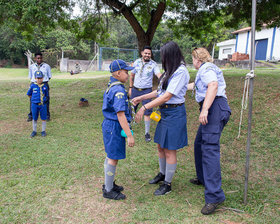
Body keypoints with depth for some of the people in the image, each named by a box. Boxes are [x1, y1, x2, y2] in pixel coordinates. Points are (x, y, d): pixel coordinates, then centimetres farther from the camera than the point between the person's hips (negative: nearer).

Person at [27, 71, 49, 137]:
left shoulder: (45, 87, -2)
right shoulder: (32, 86, -3)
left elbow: (46, 95, 11)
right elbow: (29, 94, 9)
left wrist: (44, 100, 5)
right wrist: (34, 99, 9)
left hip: (43, 105, 0)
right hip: (34, 104, 0)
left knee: (43, 118, 7)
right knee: (34, 118, 11)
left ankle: (43, 131, 21)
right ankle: (34, 131, 25)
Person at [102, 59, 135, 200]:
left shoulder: (111, 87, 9)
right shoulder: (119, 91, -22)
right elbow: (120, 115, -26)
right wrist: (129, 135, -24)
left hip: (108, 125, 10)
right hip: (115, 127, -10)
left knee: (110, 156, 20)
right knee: (113, 158, 2)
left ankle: (108, 184, 36)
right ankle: (108, 190, 17)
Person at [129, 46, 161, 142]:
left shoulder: (153, 64, -7)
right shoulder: (137, 62, 3)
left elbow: (159, 75, -21)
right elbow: (132, 75, 12)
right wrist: (130, 88, 11)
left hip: (146, 90, -3)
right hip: (135, 90, 3)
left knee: (147, 112, -3)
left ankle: (147, 133, 10)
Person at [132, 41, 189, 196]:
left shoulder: (181, 72, -18)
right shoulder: (171, 71, 12)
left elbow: (167, 96, -23)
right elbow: (160, 91, 15)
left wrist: (145, 107, -22)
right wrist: (141, 98, 11)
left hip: (174, 113, -9)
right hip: (164, 112, 9)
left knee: (170, 151, 2)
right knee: (160, 146, 19)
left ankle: (167, 184, 18)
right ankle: (162, 174, 39)